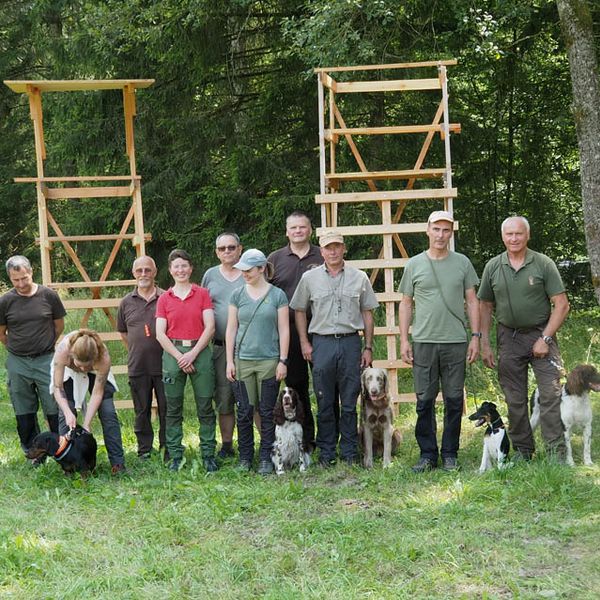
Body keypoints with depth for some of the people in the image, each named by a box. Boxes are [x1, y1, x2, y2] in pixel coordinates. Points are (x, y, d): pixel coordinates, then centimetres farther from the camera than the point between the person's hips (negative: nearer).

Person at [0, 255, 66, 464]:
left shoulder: (48, 296, -4)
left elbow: (59, 325, 10)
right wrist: (19, 348, 11)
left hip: (46, 360, -1)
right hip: (17, 364, 1)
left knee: (55, 409, -1)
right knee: (24, 413, 8)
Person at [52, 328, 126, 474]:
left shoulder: (104, 358, -41)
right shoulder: (62, 351, -42)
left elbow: (98, 392, -29)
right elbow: (57, 388, -31)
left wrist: (86, 424, -31)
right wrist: (68, 413, -44)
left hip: (95, 372, 0)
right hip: (68, 372, 0)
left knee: (108, 412, -9)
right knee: (65, 414, -12)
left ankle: (118, 463, -4)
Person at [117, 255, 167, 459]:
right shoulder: (127, 302, 7)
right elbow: (123, 332, 18)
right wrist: (136, 350, 12)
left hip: (163, 364, -2)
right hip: (137, 366, 2)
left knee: (167, 410, 4)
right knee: (141, 412, 10)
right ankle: (144, 451, 20)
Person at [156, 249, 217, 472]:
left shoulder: (202, 294, 5)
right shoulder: (164, 299, 7)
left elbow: (210, 327, -2)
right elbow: (160, 334, 2)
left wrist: (193, 353, -10)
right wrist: (180, 357, -8)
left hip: (200, 351, -1)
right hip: (173, 353, 1)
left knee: (205, 407, 0)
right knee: (173, 409, 3)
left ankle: (208, 454, 6)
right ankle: (175, 456, 9)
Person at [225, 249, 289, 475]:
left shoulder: (277, 295, 1)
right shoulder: (237, 295, 6)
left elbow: (284, 330, 2)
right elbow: (231, 329, 8)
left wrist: (283, 361, -3)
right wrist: (229, 361, 3)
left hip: (269, 361, -2)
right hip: (243, 361, 2)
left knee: (267, 412, 2)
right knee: (244, 411, 4)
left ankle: (265, 458, 9)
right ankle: (245, 457, 13)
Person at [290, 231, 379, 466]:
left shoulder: (359, 278, 7)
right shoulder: (310, 278, 6)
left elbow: (367, 313, 9)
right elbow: (300, 310, 12)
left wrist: (368, 347, 5)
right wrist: (304, 343, 4)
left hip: (351, 342, 0)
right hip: (322, 343, 0)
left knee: (349, 402, 3)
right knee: (325, 403, 5)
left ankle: (349, 452, 11)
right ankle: (326, 452, 13)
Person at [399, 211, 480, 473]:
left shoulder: (462, 263, 7)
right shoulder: (414, 265, 6)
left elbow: (472, 301, 9)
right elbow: (406, 304, 9)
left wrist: (475, 337, 2)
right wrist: (404, 340, 2)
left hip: (456, 342, 0)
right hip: (423, 342, 0)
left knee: (454, 400, 4)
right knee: (424, 400, 2)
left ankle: (450, 454, 14)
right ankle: (427, 454, 11)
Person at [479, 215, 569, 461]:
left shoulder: (543, 264, -5)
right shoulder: (493, 267, 3)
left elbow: (561, 305, -5)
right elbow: (485, 307, 10)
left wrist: (545, 338, -11)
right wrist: (484, 344, 3)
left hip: (541, 334, -3)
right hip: (509, 337, 3)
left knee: (551, 394, -8)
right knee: (515, 399, 8)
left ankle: (557, 452, -4)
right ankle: (522, 452, 19)